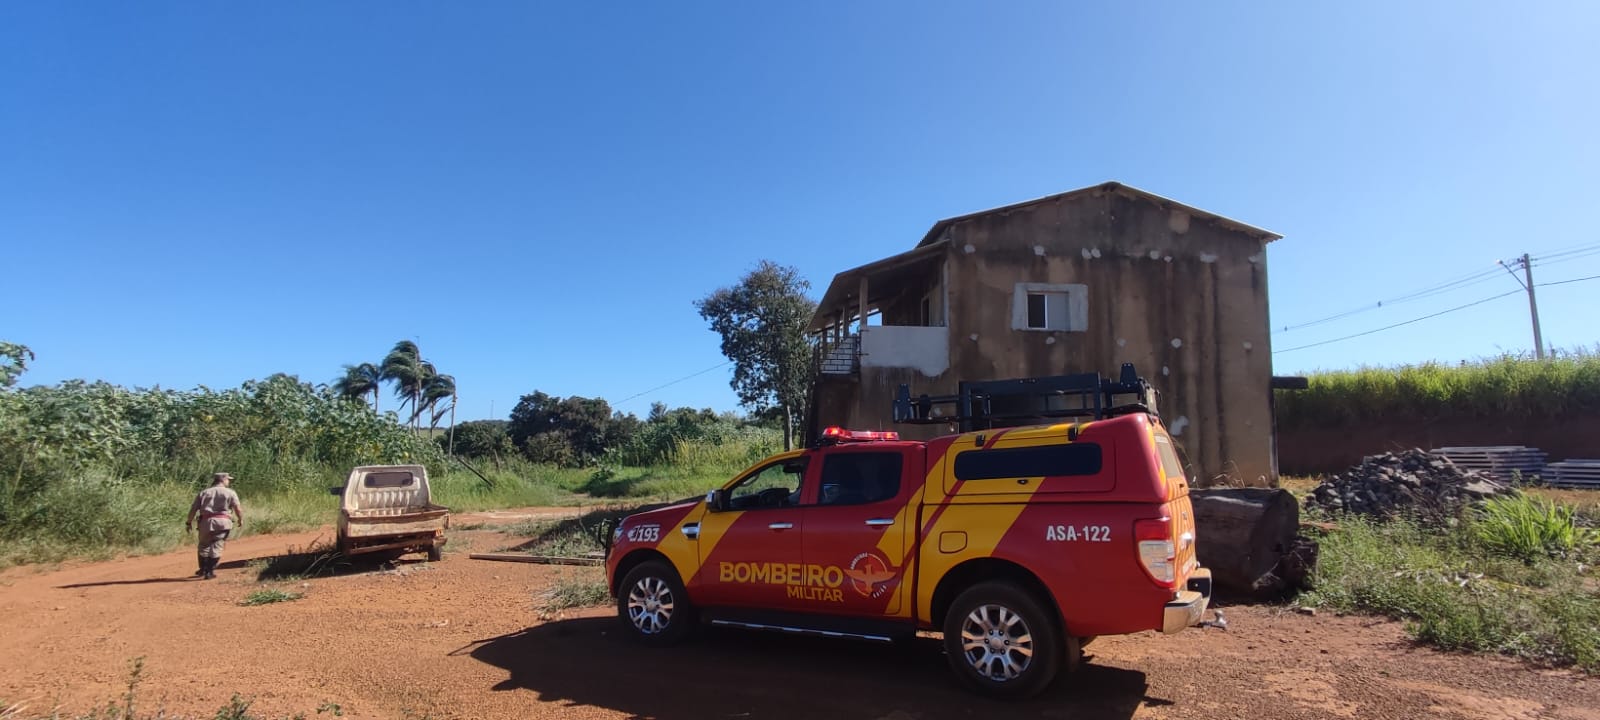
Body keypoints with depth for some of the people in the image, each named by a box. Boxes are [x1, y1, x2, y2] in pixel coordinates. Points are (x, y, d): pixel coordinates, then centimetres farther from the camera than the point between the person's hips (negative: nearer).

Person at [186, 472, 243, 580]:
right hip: (222, 521, -3)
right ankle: (210, 572, -1)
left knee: (204, 545, 19)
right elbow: (238, 509, -2)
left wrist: (189, 523, 18)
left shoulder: (203, 492, 16)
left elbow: (193, 509, 11)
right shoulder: (230, 492, 6)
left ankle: (203, 570, 27)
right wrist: (240, 520, 13)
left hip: (206, 521, 3)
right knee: (216, 546, 1)